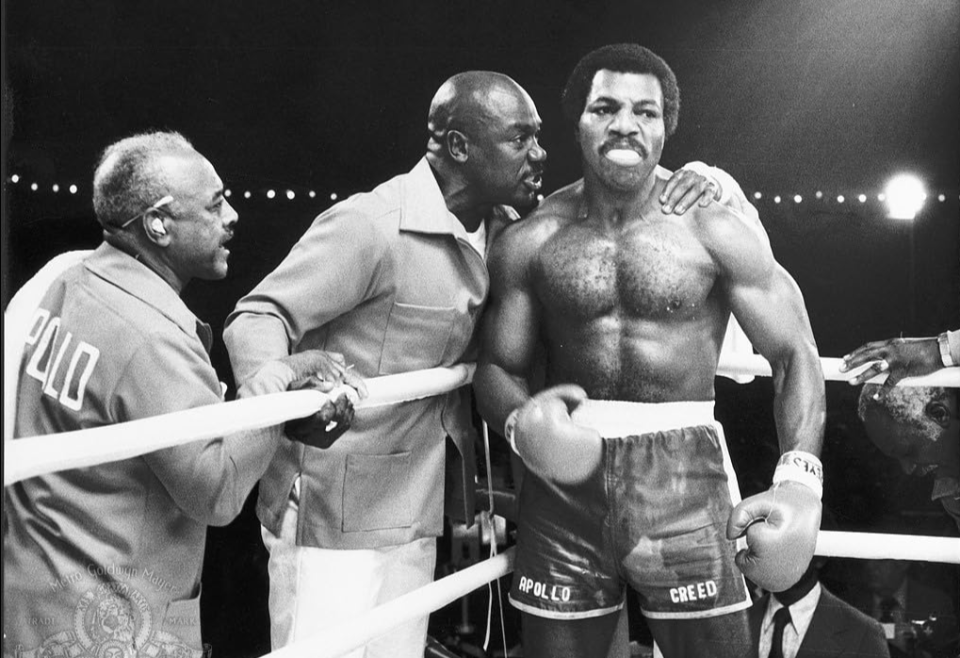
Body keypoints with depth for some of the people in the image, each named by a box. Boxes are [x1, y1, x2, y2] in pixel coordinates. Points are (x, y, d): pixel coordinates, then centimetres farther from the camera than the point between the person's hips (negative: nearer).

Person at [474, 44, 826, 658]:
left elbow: (795, 352, -2)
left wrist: (801, 480, -17)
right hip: (564, 486, 2)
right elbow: (498, 366, 8)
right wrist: (520, 421, -17)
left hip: (686, 481, -1)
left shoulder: (715, 228, -3)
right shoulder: (530, 241, 3)